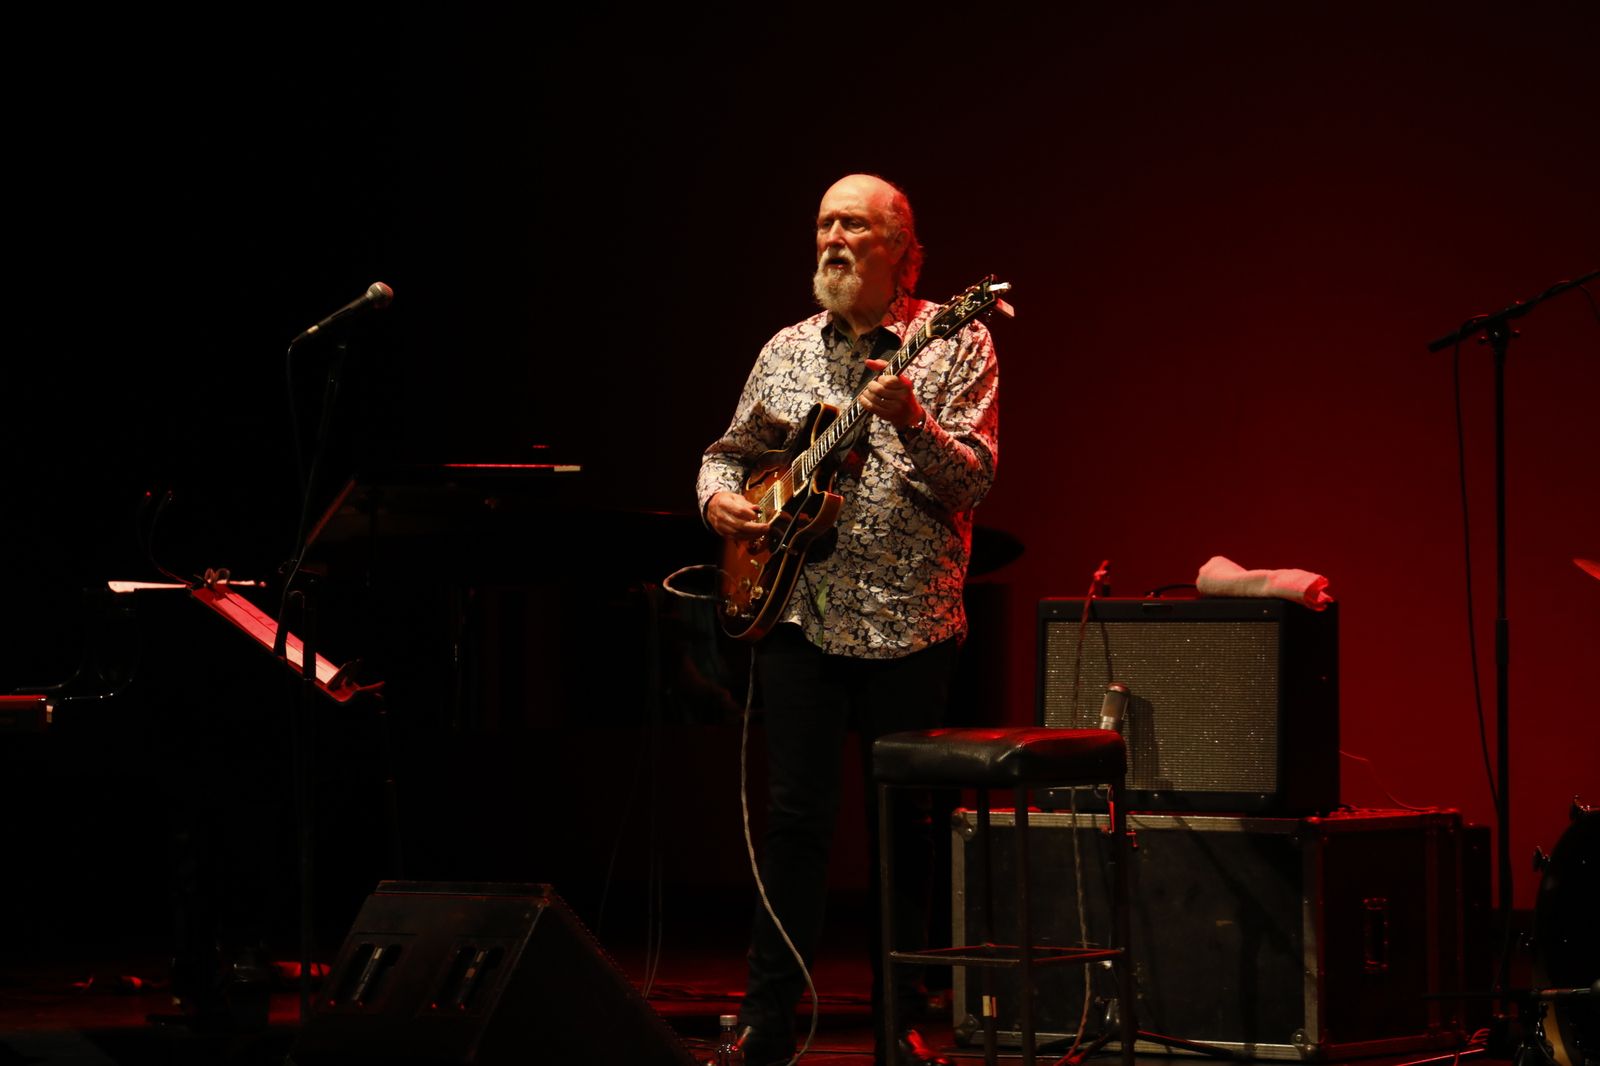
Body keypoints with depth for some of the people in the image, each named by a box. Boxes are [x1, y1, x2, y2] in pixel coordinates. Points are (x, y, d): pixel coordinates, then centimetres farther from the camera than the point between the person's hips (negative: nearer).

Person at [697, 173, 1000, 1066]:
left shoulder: (954, 344, 0)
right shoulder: (788, 350, 12)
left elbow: (976, 477, -10)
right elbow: (730, 448, 21)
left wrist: (909, 421, -27)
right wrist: (719, 496, 0)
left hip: (910, 621, -2)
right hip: (800, 612, 3)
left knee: (903, 822, 4)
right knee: (796, 816, 0)